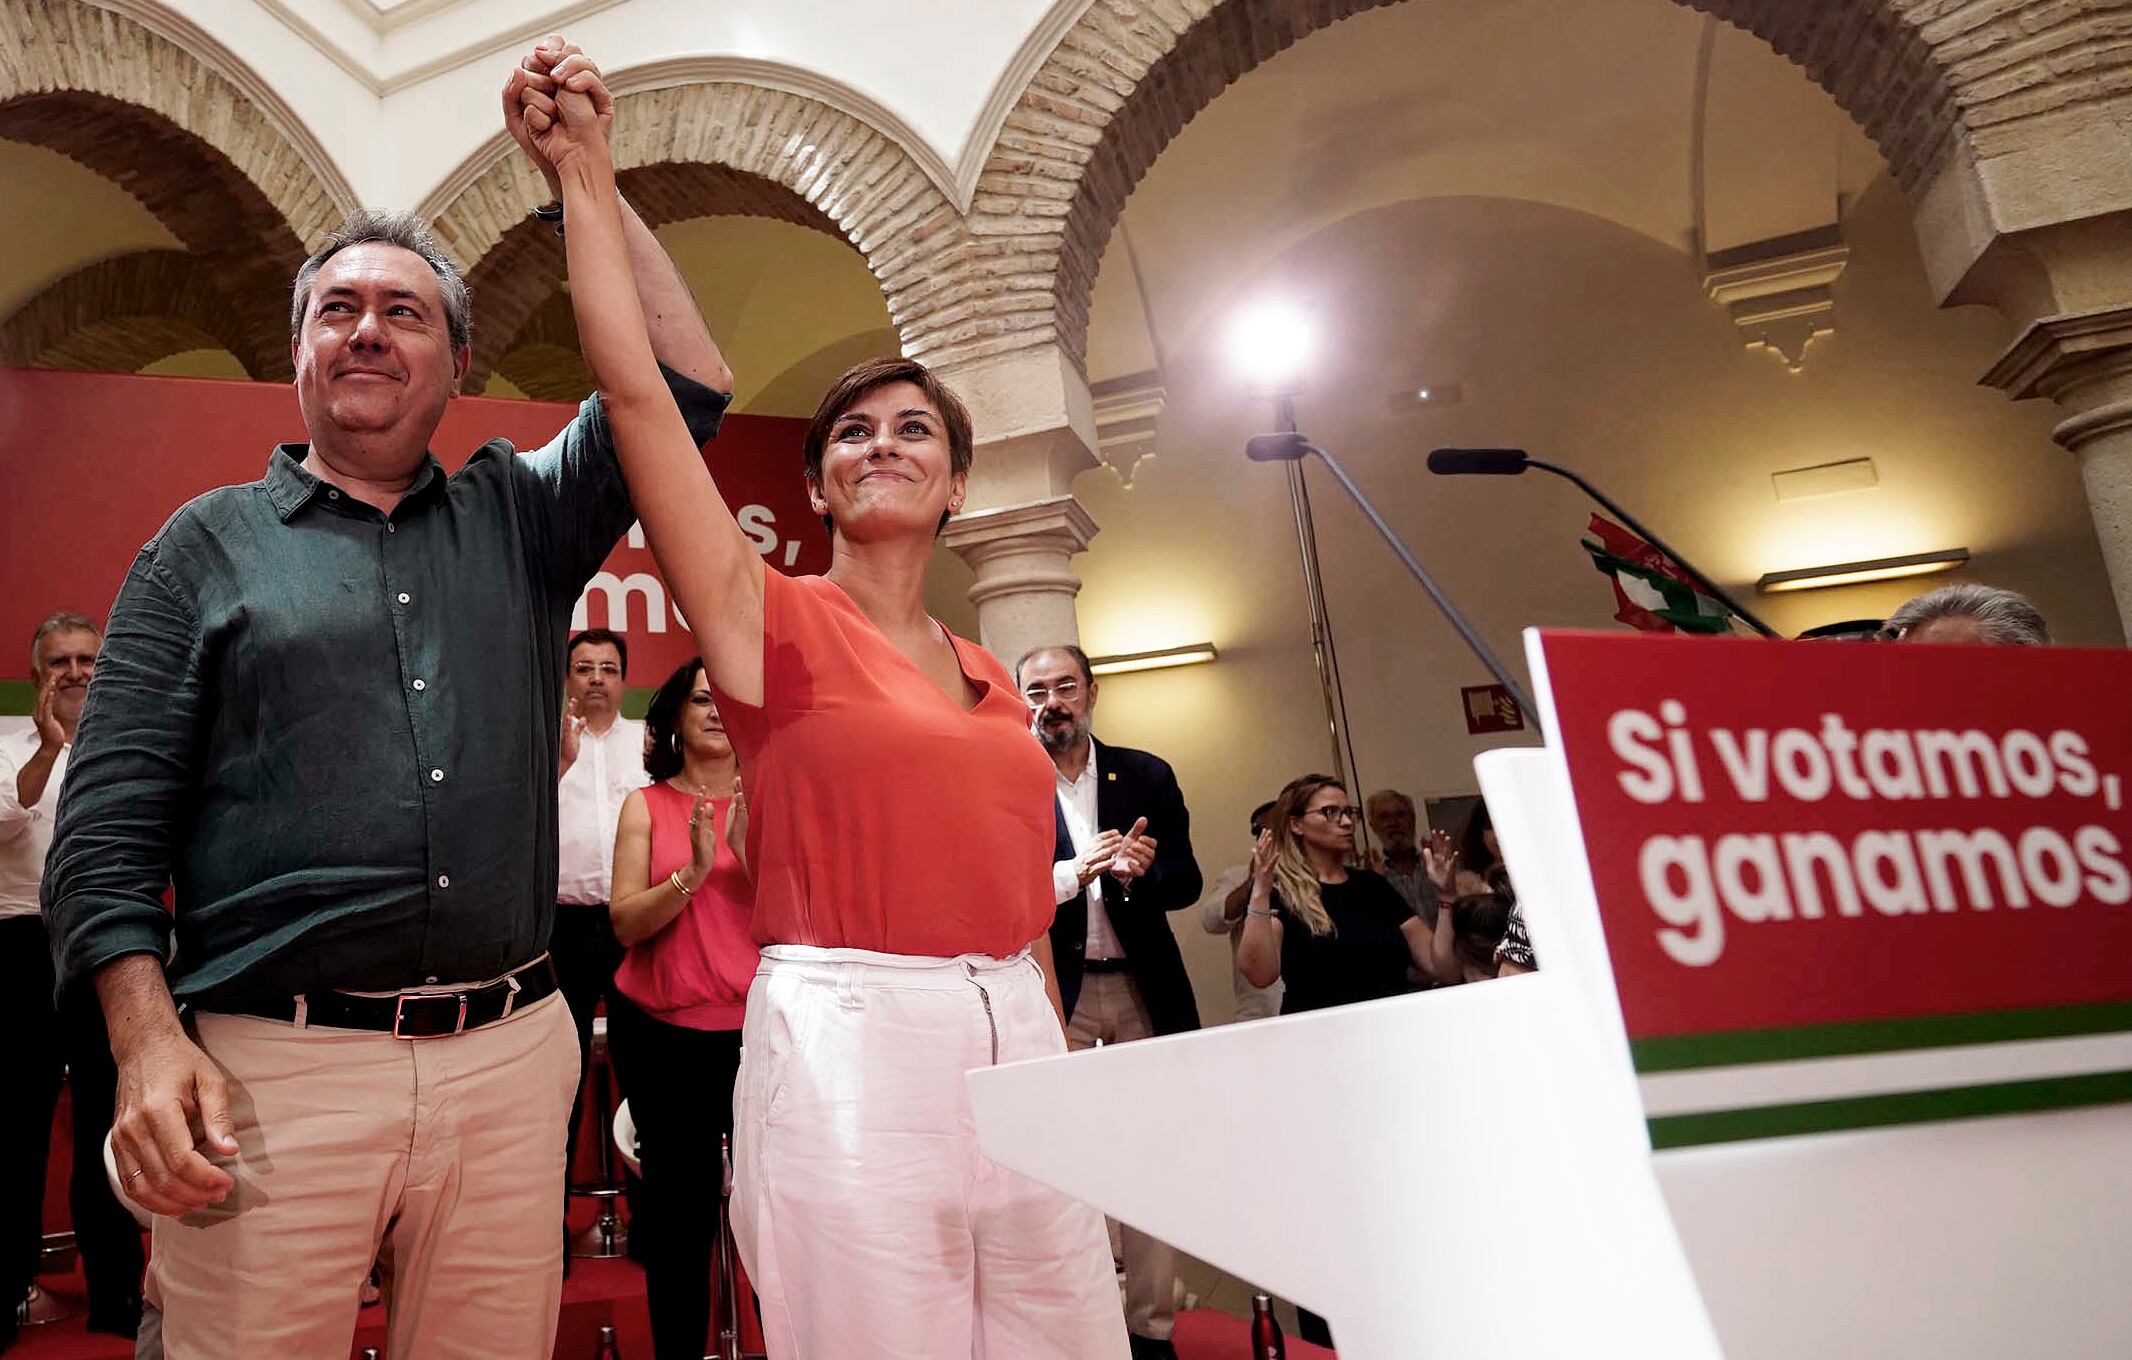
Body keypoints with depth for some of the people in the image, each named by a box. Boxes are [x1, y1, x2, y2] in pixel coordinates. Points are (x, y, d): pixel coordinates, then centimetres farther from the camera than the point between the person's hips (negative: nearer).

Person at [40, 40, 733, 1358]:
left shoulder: (518, 520, 13)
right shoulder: (209, 542, 8)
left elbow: (683, 383, 3)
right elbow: (110, 818, 2)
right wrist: (148, 1040, -10)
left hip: (510, 1061, 2)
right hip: (271, 1071, -1)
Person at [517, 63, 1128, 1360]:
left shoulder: (989, 676, 13)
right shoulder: (773, 620, 0)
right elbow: (637, 389, -8)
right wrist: (589, 173, -2)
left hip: (1019, 1045, 5)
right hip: (849, 1041, -5)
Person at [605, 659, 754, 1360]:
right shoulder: (646, 805, 2)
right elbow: (625, 924, -6)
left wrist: (750, 851, -21)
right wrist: (692, 873, -22)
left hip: (753, 1023, 0)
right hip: (661, 1029, 0)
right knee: (682, 1202, 7)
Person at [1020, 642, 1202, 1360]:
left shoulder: (1147, 775, 7)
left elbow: (1186, 881, 5)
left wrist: (1139, 874, -15)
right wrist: (1074, 874, -22)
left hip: (1144, 988, 3)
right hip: (1053, 992, -2)